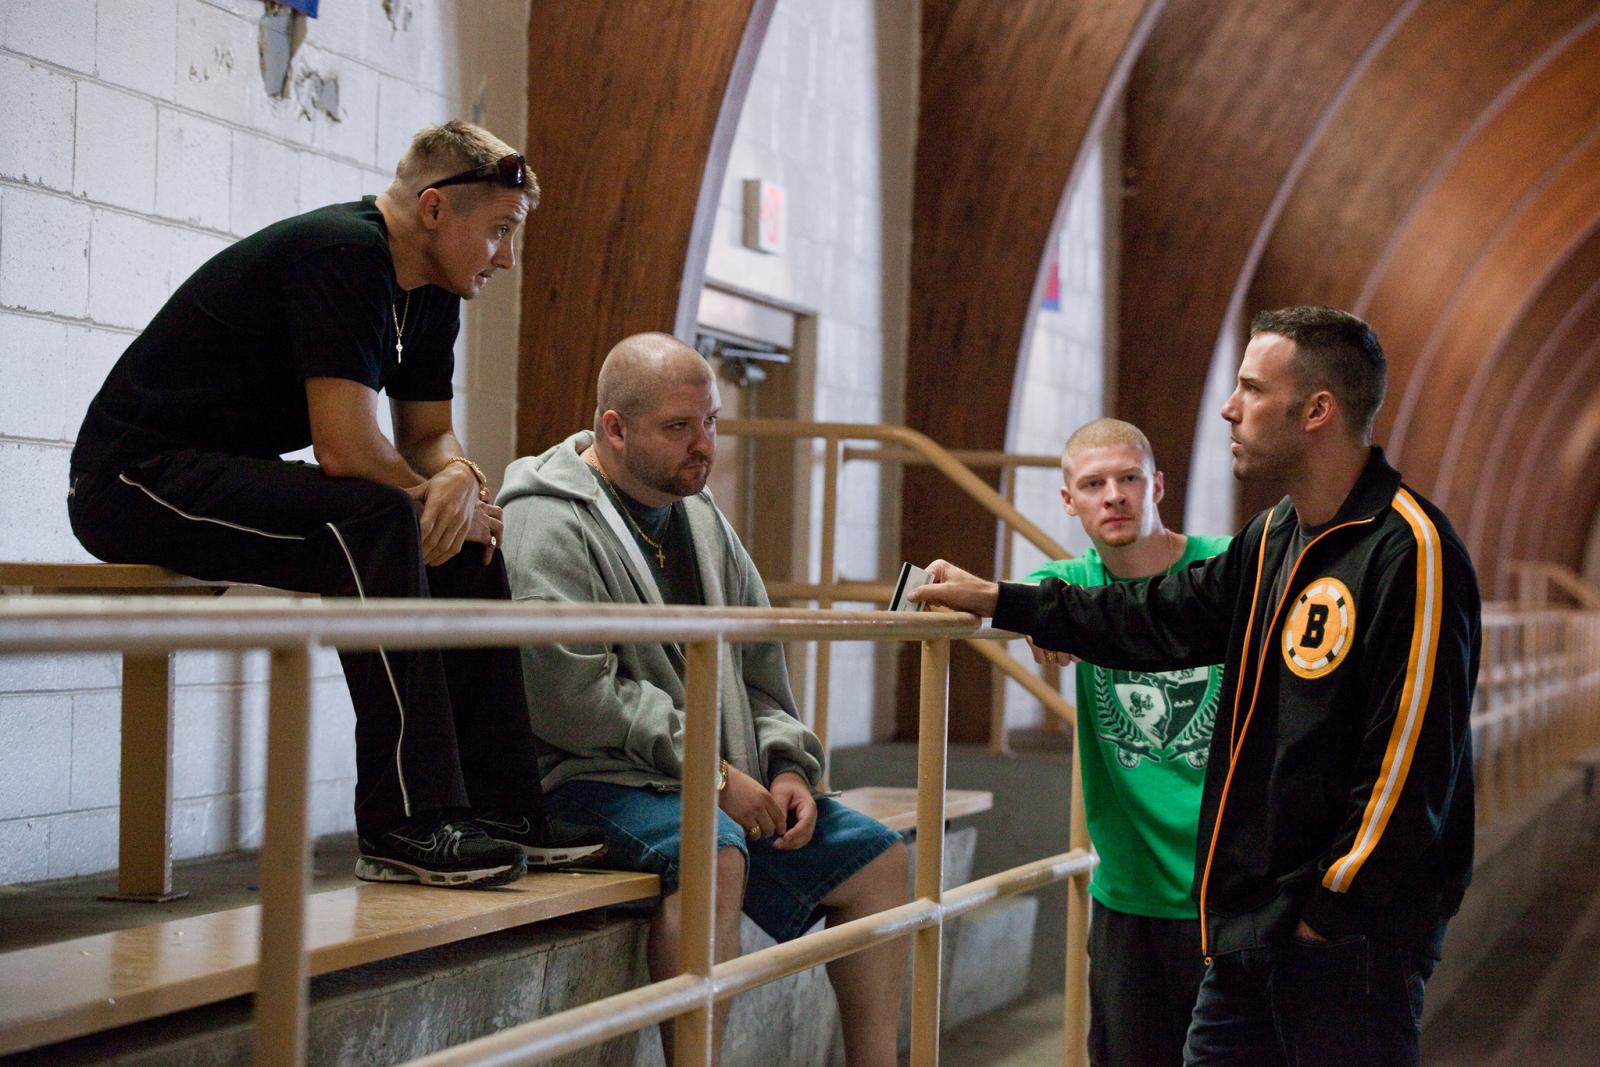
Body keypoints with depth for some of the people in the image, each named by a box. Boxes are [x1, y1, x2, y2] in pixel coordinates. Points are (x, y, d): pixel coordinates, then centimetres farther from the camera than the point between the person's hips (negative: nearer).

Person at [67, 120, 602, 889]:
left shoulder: (432, 293, 8)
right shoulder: (343, 256, -22)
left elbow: (428, 435, 13)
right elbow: (346, 448, -28)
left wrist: (458, 481, -10)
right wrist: (430, 493, -10)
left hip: (234, 480, 10)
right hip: (136, 478, -10)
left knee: (467, 544, 3)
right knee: (374, 521, -31)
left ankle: (496, 807, 0)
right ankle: (406, 824, -30)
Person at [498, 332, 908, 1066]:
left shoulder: (700, 518, 15)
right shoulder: (548, 525, -13)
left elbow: (758, 667, 21)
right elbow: (573, 696, -22)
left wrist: (788, 767, 3)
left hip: (724, 782, 9)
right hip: (595, 783, -9)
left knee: (876, 858, 6)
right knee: (713, 852, -37)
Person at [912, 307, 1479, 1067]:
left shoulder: (1407, 549, -17)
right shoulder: (1275, 540, 12)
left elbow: (1409, 763, -20)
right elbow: (1164, 621, 25)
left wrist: (1334, 909, -15)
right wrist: (996, 600, 28)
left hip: (1351, 932, -9)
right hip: (1254, 920, 9)